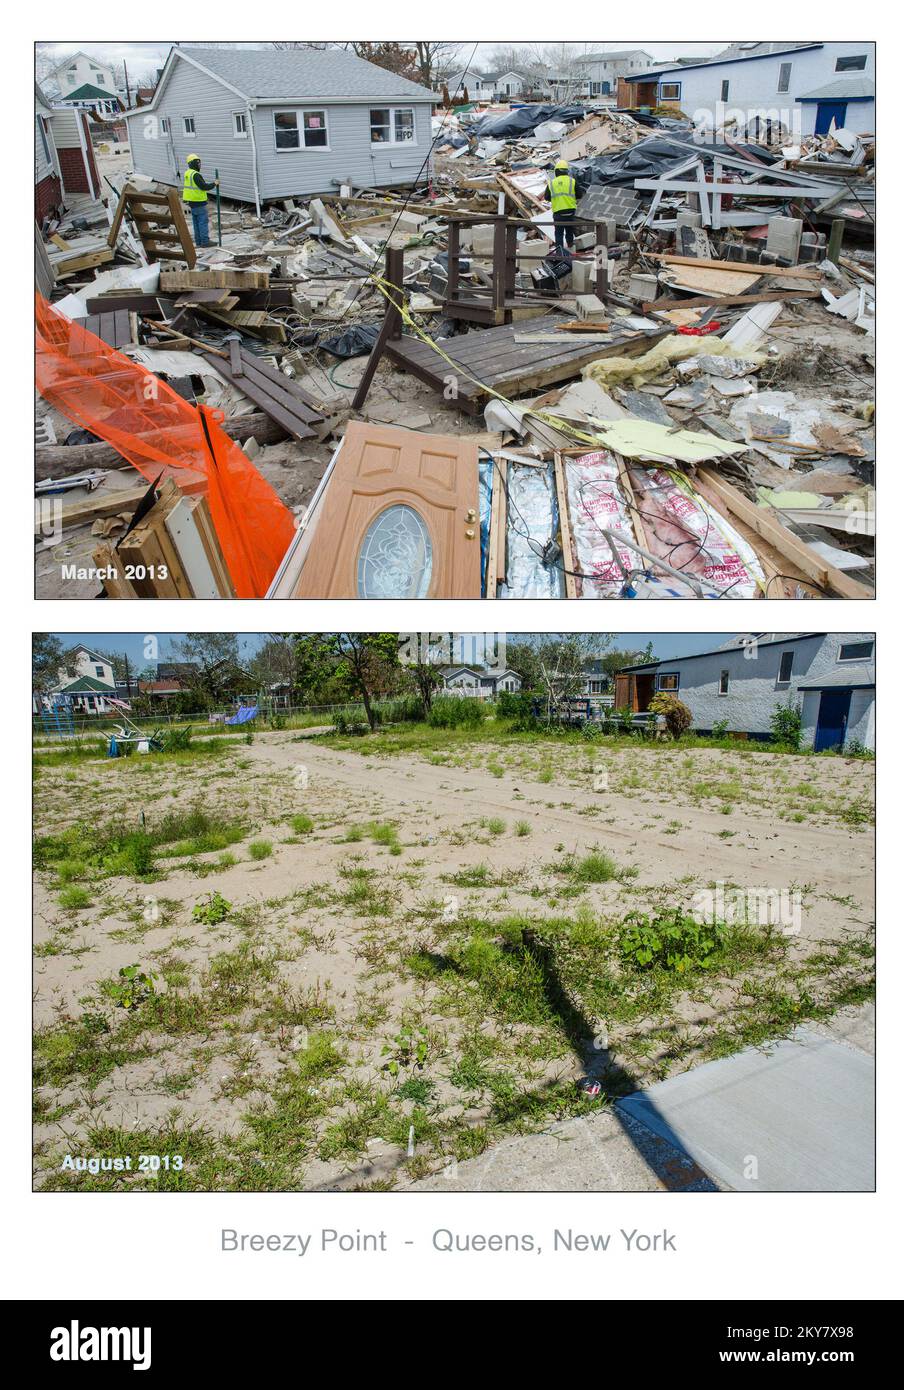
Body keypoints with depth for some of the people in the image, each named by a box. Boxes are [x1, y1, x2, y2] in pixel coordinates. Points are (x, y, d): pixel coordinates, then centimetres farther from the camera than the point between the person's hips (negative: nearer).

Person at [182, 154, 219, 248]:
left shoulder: (187, 174, 12)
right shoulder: (195, 175, -19)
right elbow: (204, 187, -20)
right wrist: (214, 184, -9)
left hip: (191, 202, 10)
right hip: (199, 202, -10)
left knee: (196, 222, 13)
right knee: (203, 222, -5)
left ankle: (198, 241, 17)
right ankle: (205, 241, -5)